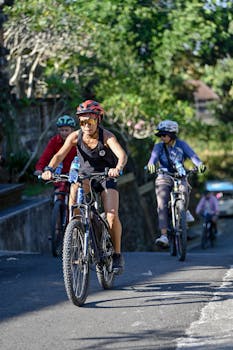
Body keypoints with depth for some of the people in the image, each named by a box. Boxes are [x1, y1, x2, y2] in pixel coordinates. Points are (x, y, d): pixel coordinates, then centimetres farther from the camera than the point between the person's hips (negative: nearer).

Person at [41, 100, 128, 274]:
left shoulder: (107, 136, -24)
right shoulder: (76, 136, -16)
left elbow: (122, 155, -39)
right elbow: (60, 155, -26)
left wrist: (117, 168, -60)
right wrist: (49, 169, -46)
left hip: (106, 177, -3)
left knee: (112, 215, -18)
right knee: (74, 188, -30)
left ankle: (117, 255, 0)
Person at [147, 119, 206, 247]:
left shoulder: (181, 144, 0)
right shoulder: (159, 146, 1)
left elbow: (192, 155, -16)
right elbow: (154, 157, -18)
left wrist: (199, 164, -38)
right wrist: (151, 165, -43)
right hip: (164, 178, 0)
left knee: (184, 192, -33)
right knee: (162, 204, -20)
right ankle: (164, 236, -27)